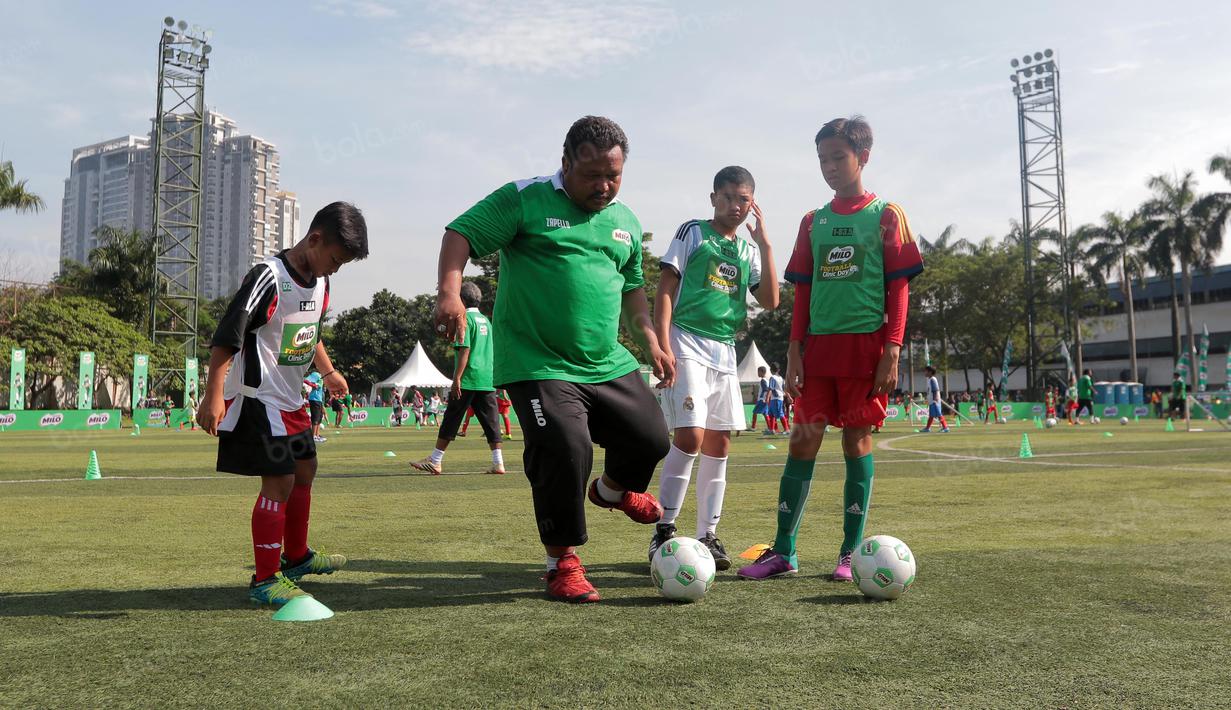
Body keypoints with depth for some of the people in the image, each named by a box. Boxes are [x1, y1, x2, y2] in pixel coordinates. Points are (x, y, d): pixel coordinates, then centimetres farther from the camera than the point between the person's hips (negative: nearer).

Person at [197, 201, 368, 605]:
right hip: (258, 399, -9)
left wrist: (328, 372, 28)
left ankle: (296, 557, 36)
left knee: (305, 471, 18)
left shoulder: (319, 283, 6)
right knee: (279, 482, -11)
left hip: (290, 399, 10)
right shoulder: (268, 278, -21)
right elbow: (225, 338, -24)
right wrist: (213, 397, -29)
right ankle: (265, 581, -1)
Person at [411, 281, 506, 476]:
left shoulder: (465, 318, -6)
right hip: (488, 380, 7)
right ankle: (498, 463, 1)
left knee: (451, 419, 1)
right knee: (491, 421, 5)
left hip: (468, 380, -7)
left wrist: (457, 378, -15)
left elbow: (465, 350, -14)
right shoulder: (485, 320, 17)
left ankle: (435, 461, 6)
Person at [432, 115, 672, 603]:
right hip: (539, 365, -6)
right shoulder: (526, 199, -5)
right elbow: (460, 235, -9)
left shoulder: (626, 221, 14)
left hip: (608, 364, 6)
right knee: (566, 451, -17)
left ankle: (612, 489, 42)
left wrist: (650, 341, 16)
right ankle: (563, 563, 6)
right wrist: (450, 291, -26)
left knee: (651, 438, 6)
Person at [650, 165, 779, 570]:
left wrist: (764, 243, 3)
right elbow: (665, 289, -3)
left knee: (719, 444, 5)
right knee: (690, 436, -17)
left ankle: (707, 535, 13)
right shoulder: (693, 232, 3)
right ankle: (664, 530, -6)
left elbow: (770, 302, 6)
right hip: (688, 343, -6)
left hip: (725, 351, 6)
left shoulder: (749, 249, 17)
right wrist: (663, 345, -13)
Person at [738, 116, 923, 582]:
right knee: (803, 441, 1)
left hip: (866, 346, -3)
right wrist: (794, 352, 5)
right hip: (818, 347, 4)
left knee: (857, 442, 0)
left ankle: (850, 553, 10)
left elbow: (899, 287, -2)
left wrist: (892, 350, -10)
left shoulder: (886, 216, 3)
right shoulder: (813, 222, 14)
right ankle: (783, 552, 5)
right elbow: (803, 291, 13)